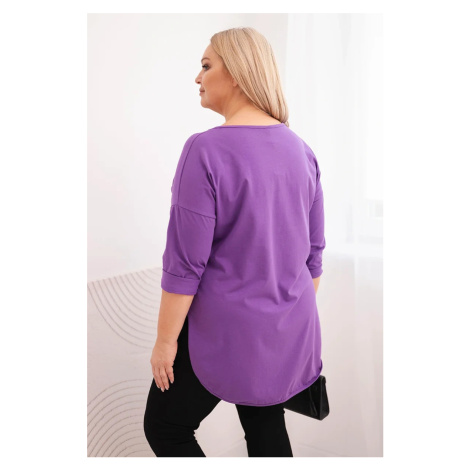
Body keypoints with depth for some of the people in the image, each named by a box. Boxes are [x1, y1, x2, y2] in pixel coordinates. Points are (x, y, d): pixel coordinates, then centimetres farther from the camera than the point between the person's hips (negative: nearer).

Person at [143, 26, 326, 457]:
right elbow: (313, 250, 6)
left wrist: (166, 340, -8)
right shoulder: (301, 150, 1)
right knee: (267, 428, 22)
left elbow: (185, 262, -19)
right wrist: (299, 318, 18)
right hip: (288, 328, 7)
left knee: (165, 428, 16)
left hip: (224, 330, -6)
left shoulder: (207, 150, -20)